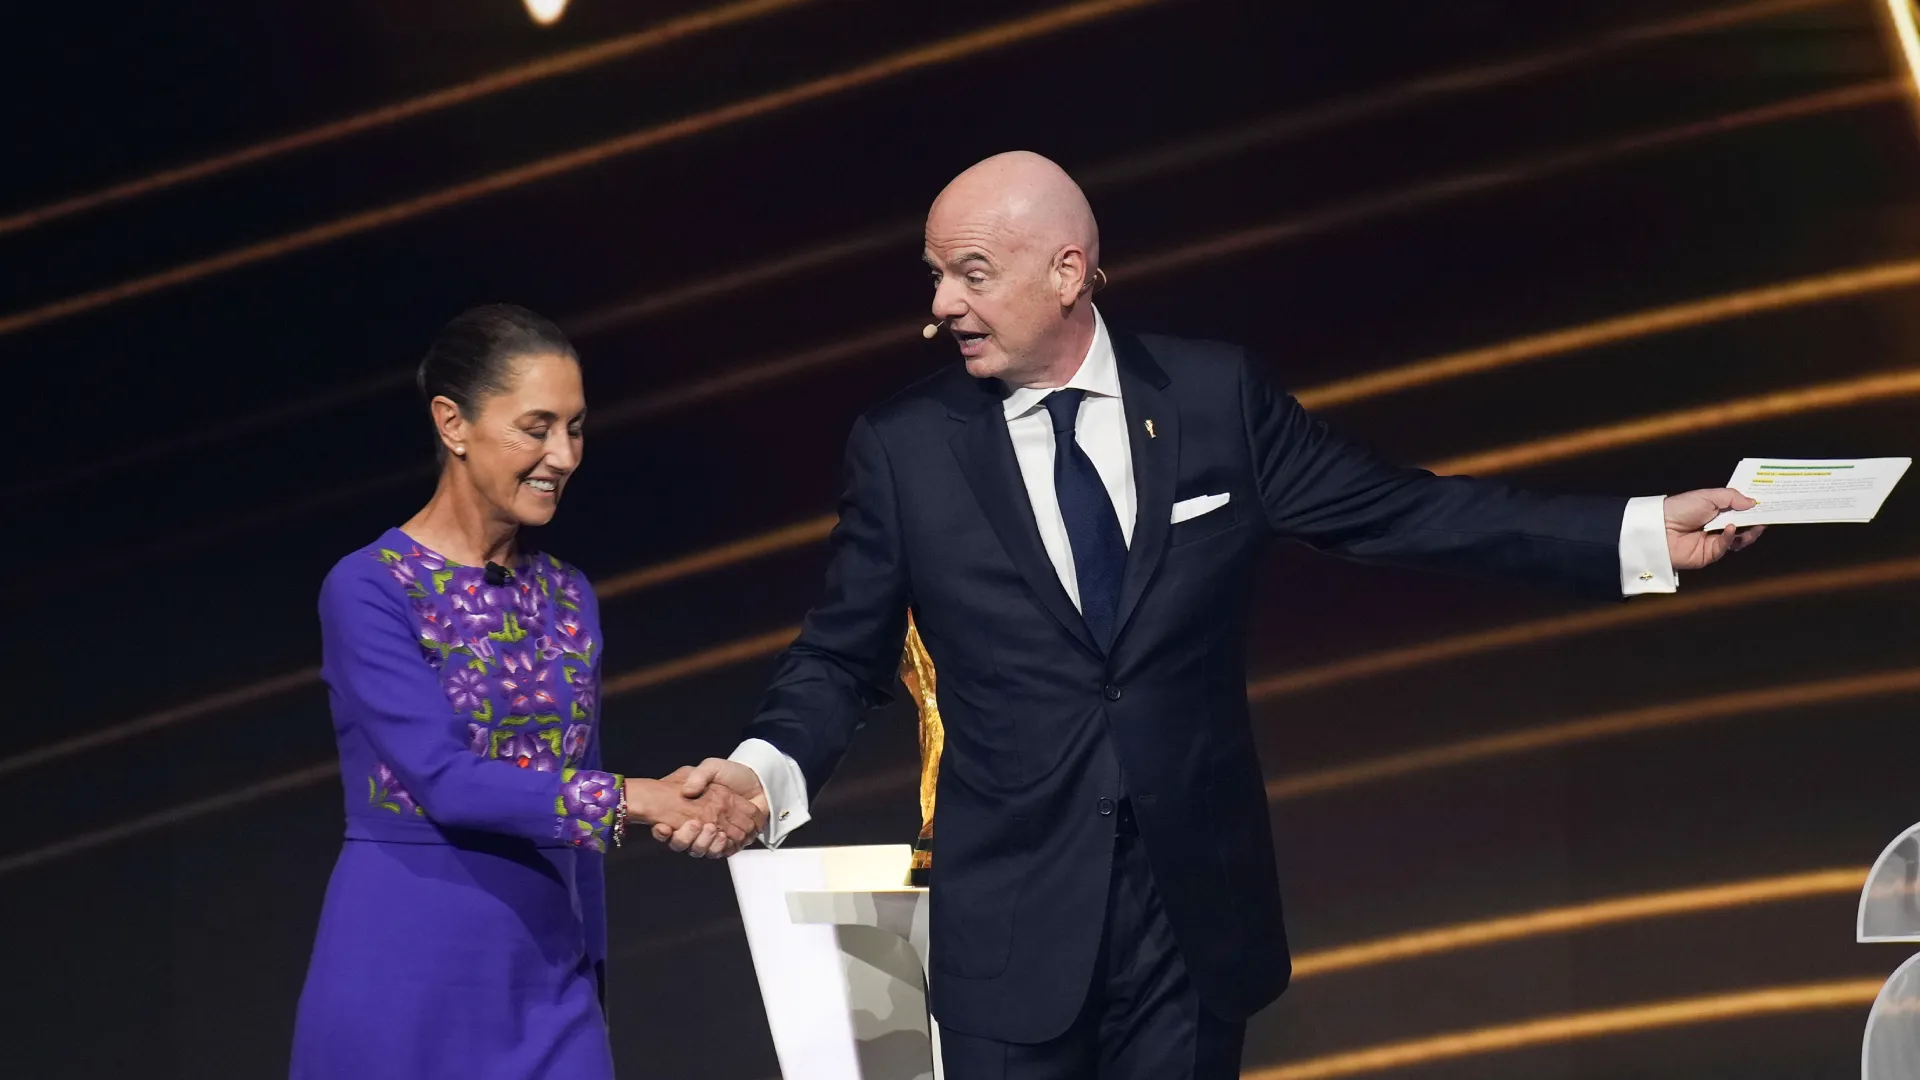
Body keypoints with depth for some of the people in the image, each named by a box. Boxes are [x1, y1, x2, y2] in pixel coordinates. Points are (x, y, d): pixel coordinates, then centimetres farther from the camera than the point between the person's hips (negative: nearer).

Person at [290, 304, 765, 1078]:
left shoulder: (568, 598, 9)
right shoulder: (370, 589, -8)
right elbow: (444, 779, -19)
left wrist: (590, 990, 15)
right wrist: (632, 800, -24)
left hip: (546, 980, 5)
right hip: (408, 979, -5)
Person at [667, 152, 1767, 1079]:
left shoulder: (1216, 395, -1)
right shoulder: (903, 448, -2)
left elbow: (1396, 510, 2)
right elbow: (843, 658, 3)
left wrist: (1640, 534, -3)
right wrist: (767, 769, -18)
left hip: (1196, 898, 1)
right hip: (1014, 912, -1)